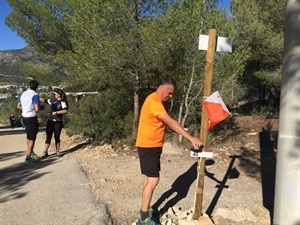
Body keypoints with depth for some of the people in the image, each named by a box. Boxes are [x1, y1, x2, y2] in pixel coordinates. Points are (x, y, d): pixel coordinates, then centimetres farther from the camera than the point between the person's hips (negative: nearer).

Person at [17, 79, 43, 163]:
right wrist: (41, 108, -2)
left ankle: (30, 152, 36)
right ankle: (28, 157, 2)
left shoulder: (23, 94, 7)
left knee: (28, 136, 21)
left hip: (24, 117, 8)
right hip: (32, 118, -8)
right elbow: (37, 109, -22)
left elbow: (18, 106, 15)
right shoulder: (35, 95, -16)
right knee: (32, 138, 0)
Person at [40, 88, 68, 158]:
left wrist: (56, 112, -26)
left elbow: (65, 111, -24)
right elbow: (45, 101, 26)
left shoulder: (62, 102, -7)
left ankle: (57, 152, 19)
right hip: (50, 121, 4)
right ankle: (45, 152, 6)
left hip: (58, 122, -3)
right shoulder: (52, 100, 9)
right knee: (48, 137, 1)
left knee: (57, 137, 6)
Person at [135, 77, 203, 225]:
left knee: (149, 178, 16)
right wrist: (191, 138, -27)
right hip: (148, 146, -10)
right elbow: (170, 122, -27)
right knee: (153, 180, -9)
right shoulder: (153, 101, -20)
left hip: (152, 146, 10)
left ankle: (144, 211, 27)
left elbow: (165, 123, 17)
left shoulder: (157, 101, 13)